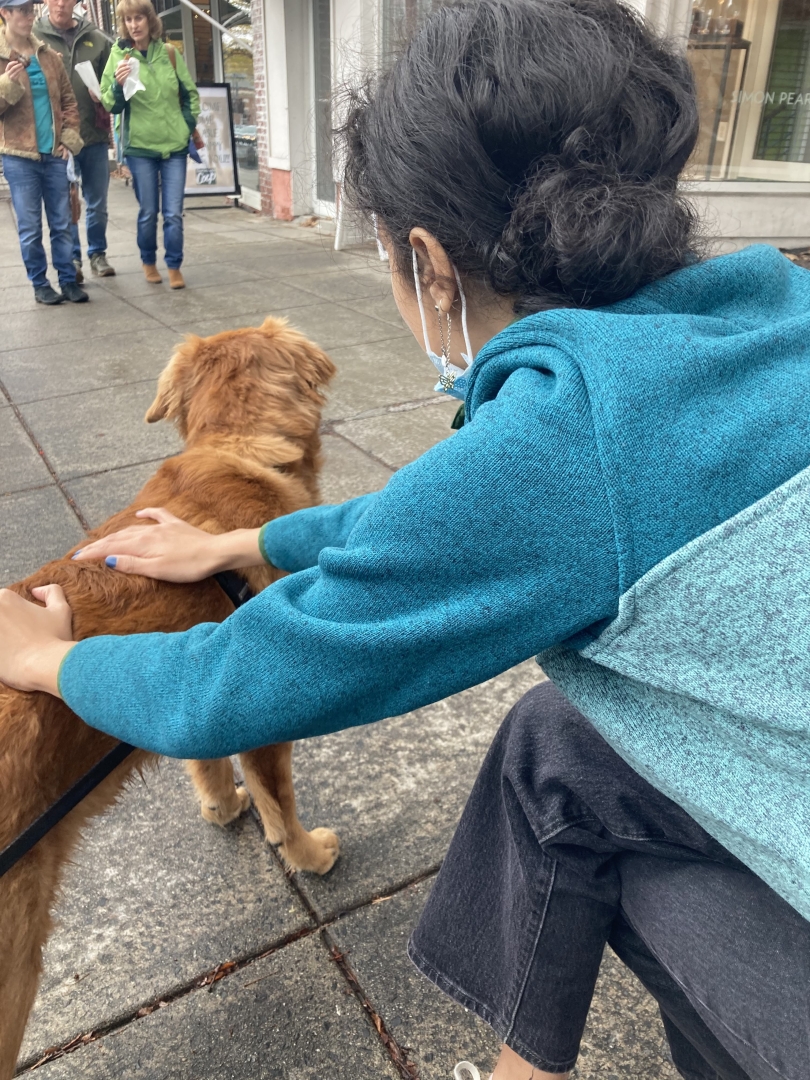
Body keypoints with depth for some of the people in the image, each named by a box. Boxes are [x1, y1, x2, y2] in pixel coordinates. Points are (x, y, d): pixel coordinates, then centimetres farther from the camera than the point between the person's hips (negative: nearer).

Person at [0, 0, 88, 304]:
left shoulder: (48, 56, 10)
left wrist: (70, 139, 3)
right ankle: (39, 284, 10)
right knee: (30, 227, 1)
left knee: (62, 223, 6)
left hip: (54, 153, 3)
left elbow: (68, 100, 14)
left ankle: (68, 280, 14)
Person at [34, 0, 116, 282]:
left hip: (95, 135, 2)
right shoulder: (34, 36, 2)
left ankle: (97, 254, 22)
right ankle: (72, 258, 12)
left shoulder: (97, 39, 7)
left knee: (97, 203, 9)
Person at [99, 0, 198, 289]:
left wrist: (188, 125, 5)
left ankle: (174, 267, 9)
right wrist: (117, 84, -19)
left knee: (173, 213, -2)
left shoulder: (169, 53, 4)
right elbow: (110, 105, -1)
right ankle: (148, 263, 22)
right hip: (139, 146, -1)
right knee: (148, 212, 4)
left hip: (175, 144, 1)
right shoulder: (118, 56, 0)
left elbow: (190, 94, 14)